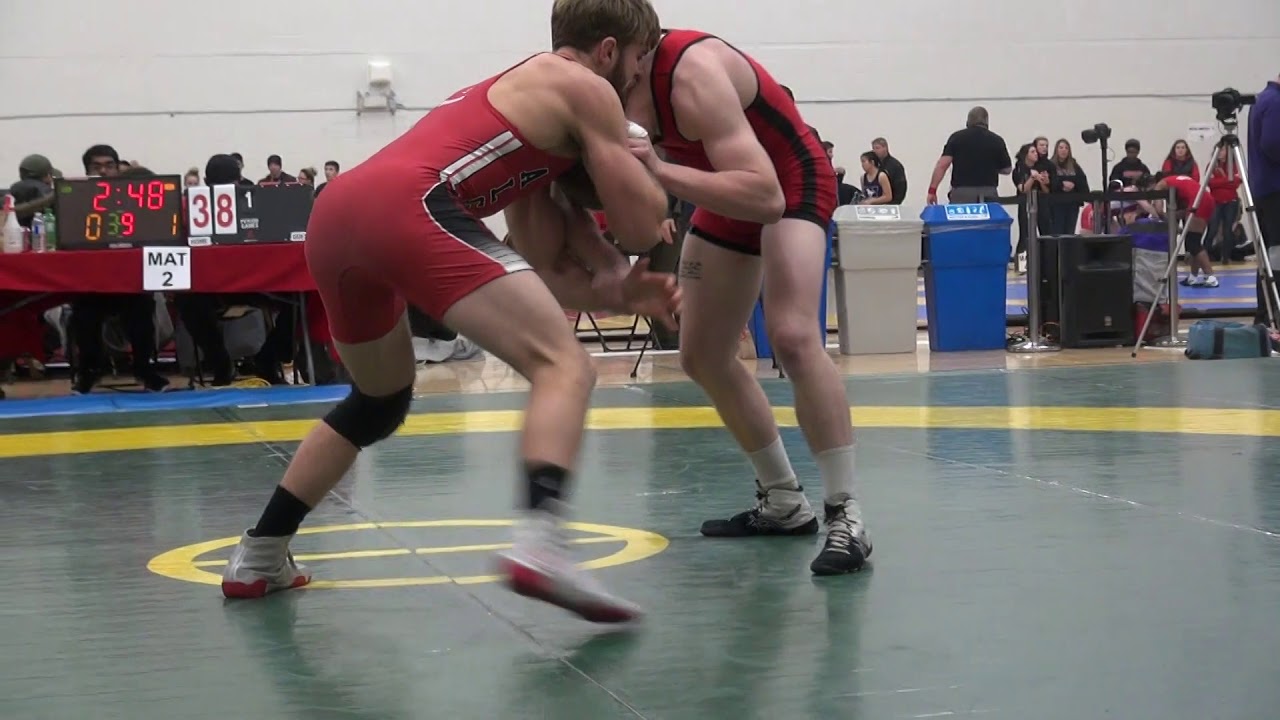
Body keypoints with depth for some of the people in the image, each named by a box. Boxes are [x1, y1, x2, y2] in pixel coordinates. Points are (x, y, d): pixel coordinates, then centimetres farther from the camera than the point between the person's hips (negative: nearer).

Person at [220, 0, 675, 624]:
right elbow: (643, 227, 9)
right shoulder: (585, 90, 12)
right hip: (409, 206, -9)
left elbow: (547, 271, 32)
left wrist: (620, 292, 17)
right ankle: (539, 545, -34)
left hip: (336, 212, 9)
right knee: (565, 367, -10)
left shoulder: (514, 93, 35)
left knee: (379, 402, 30)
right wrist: (633, 161, 28)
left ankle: (258, 559, 32)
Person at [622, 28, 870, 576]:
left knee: (792, 335, -29)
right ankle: (784, 503, 24)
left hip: (791, 181, -9)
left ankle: (846, 517, -23)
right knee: (702, 357, 10)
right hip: (731, 194, 9)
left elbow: (766, 197, -45)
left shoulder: (693, 74, -36)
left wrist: (660, 171, -53)